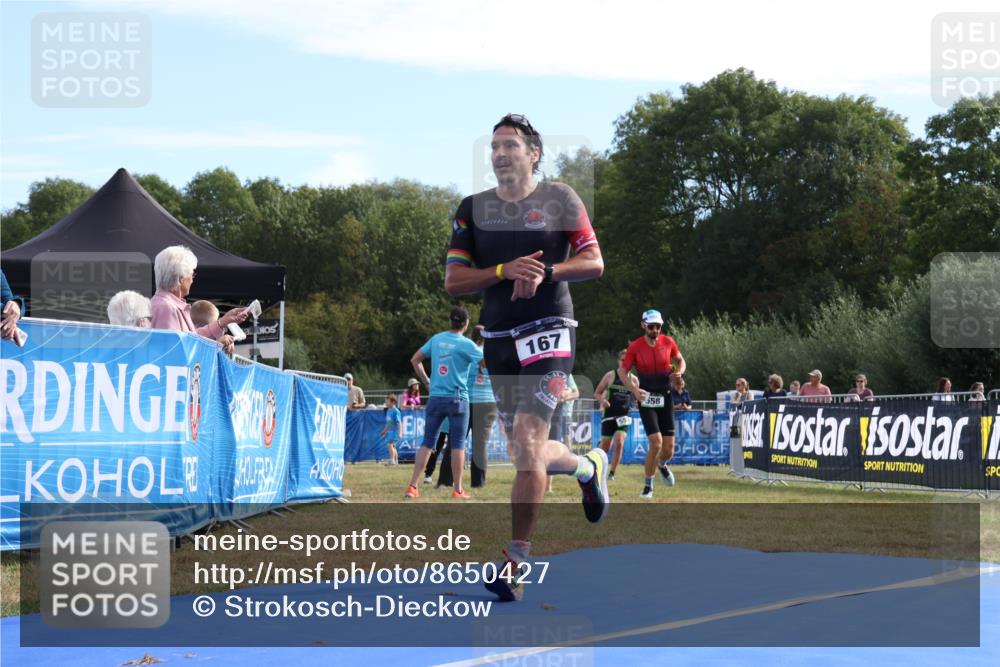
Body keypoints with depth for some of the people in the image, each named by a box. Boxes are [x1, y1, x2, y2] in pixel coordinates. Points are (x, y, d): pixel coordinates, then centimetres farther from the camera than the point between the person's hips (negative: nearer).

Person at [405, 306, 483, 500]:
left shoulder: (436, 339, 5)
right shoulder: (465, 344, -10)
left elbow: (415, 359, 11)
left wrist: (426, 381, 16)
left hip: (435, 397, 4)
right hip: (457, 399, -4)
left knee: (427, 443, 7)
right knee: (457, 445, 4)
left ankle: (412, 487, 1)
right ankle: (458, 490, 7)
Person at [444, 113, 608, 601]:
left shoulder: (559, 199, 2)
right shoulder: (473, 209, 9)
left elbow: (594, 262, 1)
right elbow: (453, 280, 3)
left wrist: (546, 272, -16)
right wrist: (505, 271, -13)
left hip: (548, 332, -5)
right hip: (497, 338, 5)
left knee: (527, 442, -16)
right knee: (526, 452, 11)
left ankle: (515, 564, -10)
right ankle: (589, 466, 44)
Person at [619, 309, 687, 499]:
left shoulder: (668, 342, 0)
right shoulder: (635, 347, -7)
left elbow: (680, 360, 16)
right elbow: (622, 371, -2)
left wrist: (680, 371, -8)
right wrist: (634, 389, -18)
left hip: (665, 399, 3)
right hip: (646, 399, -3)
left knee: (668, 448, 2)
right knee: (656, 442, -18)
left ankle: (662, 465, 41)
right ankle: (648, 486, -1)